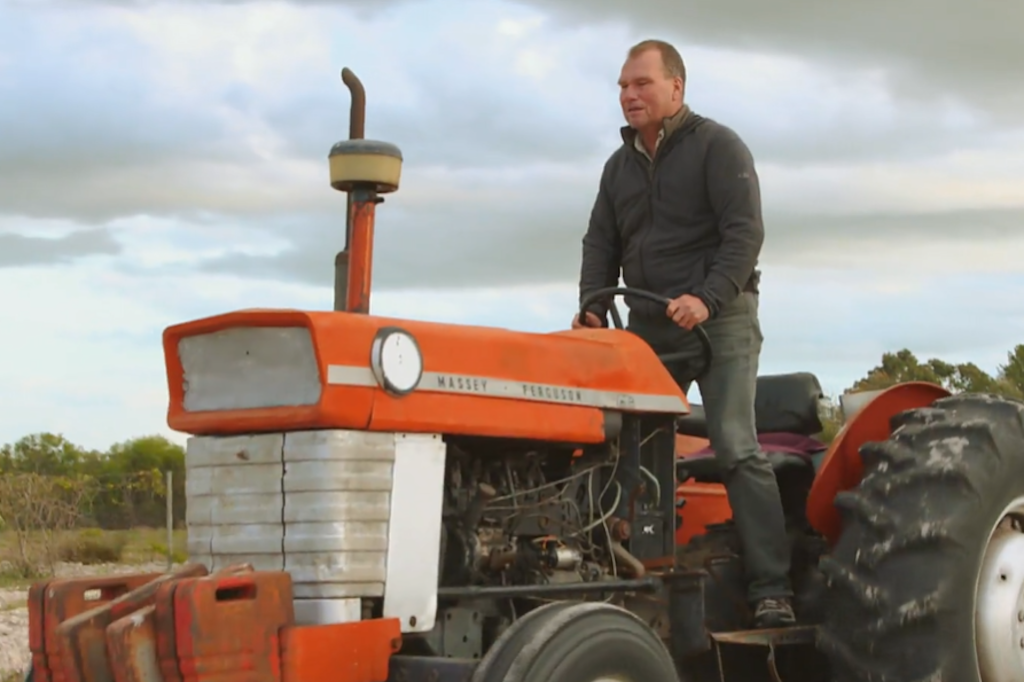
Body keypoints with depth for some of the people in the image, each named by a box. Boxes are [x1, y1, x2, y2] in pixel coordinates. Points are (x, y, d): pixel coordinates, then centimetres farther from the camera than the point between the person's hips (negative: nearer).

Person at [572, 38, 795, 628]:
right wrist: (594, 308, -4)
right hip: (648, 325, 6)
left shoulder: (718, 147, -4)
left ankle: (772, 589, -14)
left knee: (737, 448, -14)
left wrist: (708, 299, -26)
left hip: (719, 319, -6)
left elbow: (745, 231, -13)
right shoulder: (620, 165, 16)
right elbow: (601, 245, 14)